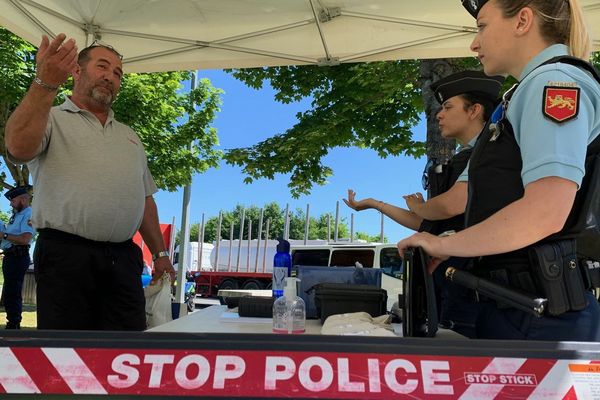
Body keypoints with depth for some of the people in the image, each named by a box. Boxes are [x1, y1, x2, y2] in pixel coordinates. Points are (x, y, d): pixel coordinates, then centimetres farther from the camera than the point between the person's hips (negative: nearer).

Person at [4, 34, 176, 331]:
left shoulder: (129, 136, 24)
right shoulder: (51, 119, 8)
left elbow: (145, 199, 22)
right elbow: (18, 147, -17)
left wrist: (160, 253, 17)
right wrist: (45, 83, -24)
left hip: (123, 259, 5)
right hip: (66, 254, -4)